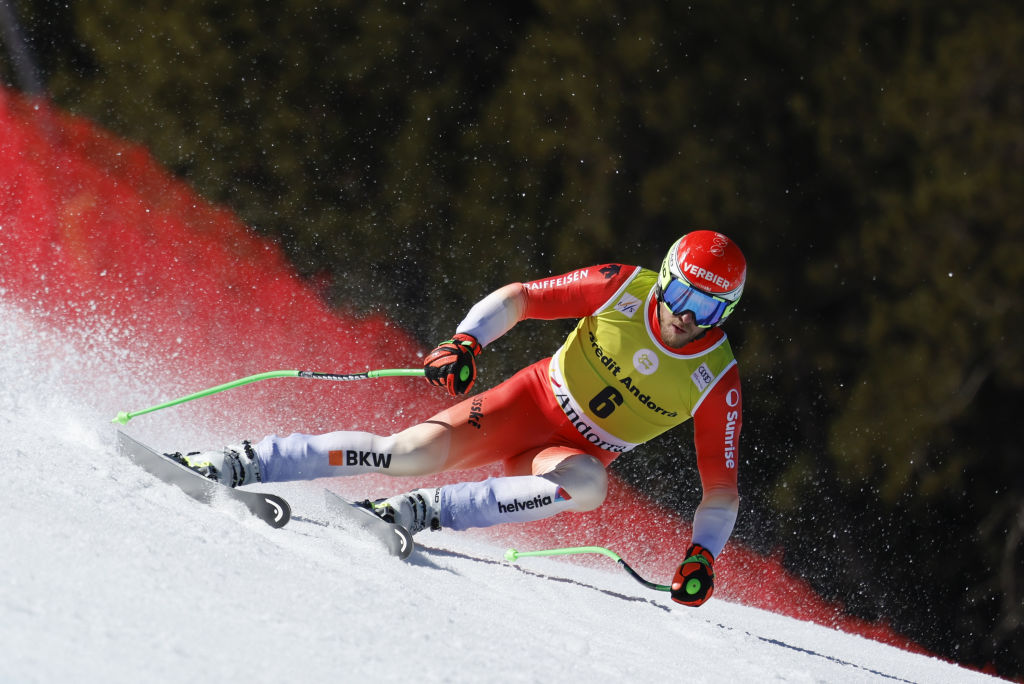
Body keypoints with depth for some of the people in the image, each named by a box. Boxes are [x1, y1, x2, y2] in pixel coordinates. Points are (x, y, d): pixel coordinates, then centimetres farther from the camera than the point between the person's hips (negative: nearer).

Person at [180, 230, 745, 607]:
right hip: (535, 400, 0)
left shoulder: (716, 383, -16)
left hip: (580, 454, 0)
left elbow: (721, 488, -9)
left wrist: (702, 555, -25)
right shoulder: (625, 289, -15)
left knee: (589, 485, -37)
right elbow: (517, 298, -7)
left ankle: (422, 512, -32)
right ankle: (240, 464, -17)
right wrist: (466, 341, -25)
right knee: (413, 452, -24)